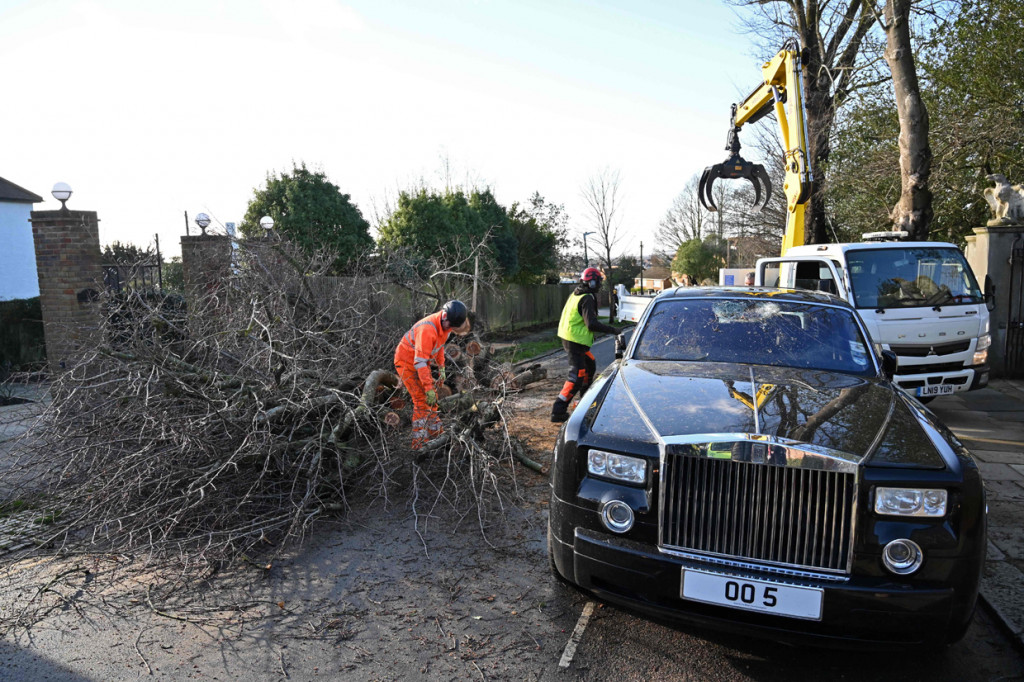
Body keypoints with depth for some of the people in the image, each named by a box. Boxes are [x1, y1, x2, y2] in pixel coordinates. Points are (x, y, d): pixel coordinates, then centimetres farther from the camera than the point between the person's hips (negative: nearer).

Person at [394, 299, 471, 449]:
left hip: (420, 362, 9)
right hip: (407, 362, -9)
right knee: (422, 401, -13)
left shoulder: (445, 325, -6)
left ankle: (435, 433, 23)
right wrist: (429, 388, -35)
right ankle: (418, 444, -8)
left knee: (432, 399, 11)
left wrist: (441, 368, 10)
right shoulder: (428, 329, -35)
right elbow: (420, 361, -36)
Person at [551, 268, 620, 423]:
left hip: (567, 337, 10)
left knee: (590, 365, 26)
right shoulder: (587, 298, -18)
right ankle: (558, 411, -11)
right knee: (576, 376, -9)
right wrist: (612, 330, -15)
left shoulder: (575, 294, 12)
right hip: (576, 340, -10)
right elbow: (592, 324, -24)